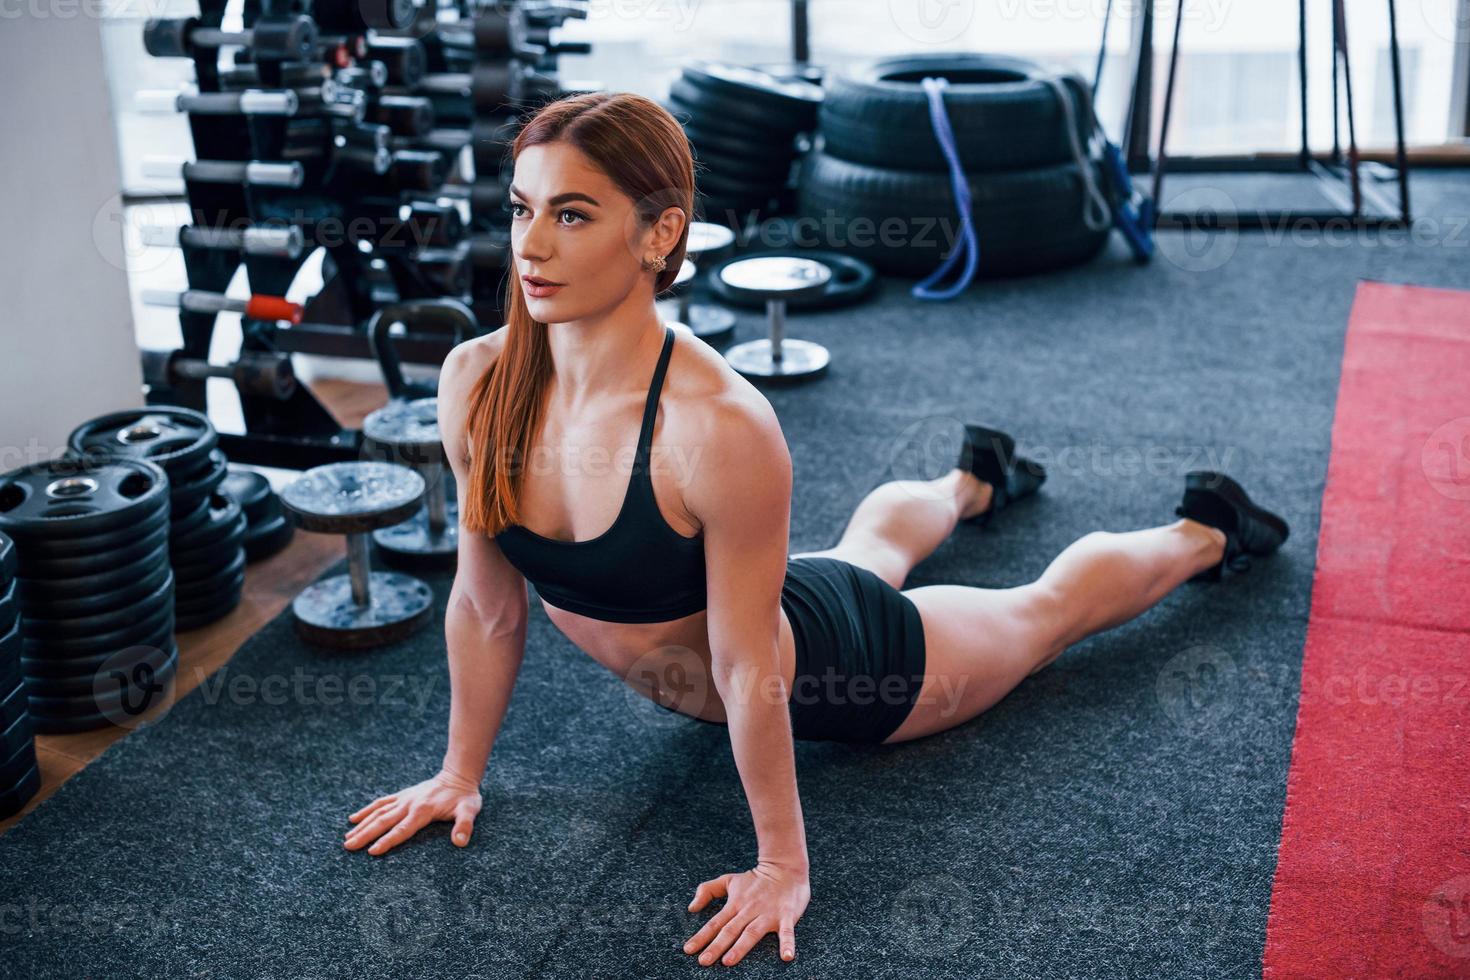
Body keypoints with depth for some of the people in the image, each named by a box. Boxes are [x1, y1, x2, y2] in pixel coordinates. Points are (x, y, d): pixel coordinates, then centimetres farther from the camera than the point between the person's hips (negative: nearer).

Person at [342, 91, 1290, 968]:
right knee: (870, 544, 39)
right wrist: (462, 772, -2)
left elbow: (749, 670, -34)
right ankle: (974, 479, 72)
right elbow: (487, 605, -11)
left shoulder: (722, 426, -43)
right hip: (708, 672, 6)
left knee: (1044, 610, 23)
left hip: (837, 658, -6)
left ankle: (1203, 532, 53)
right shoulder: (475, 383, -25)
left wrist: (783, 868, -23)